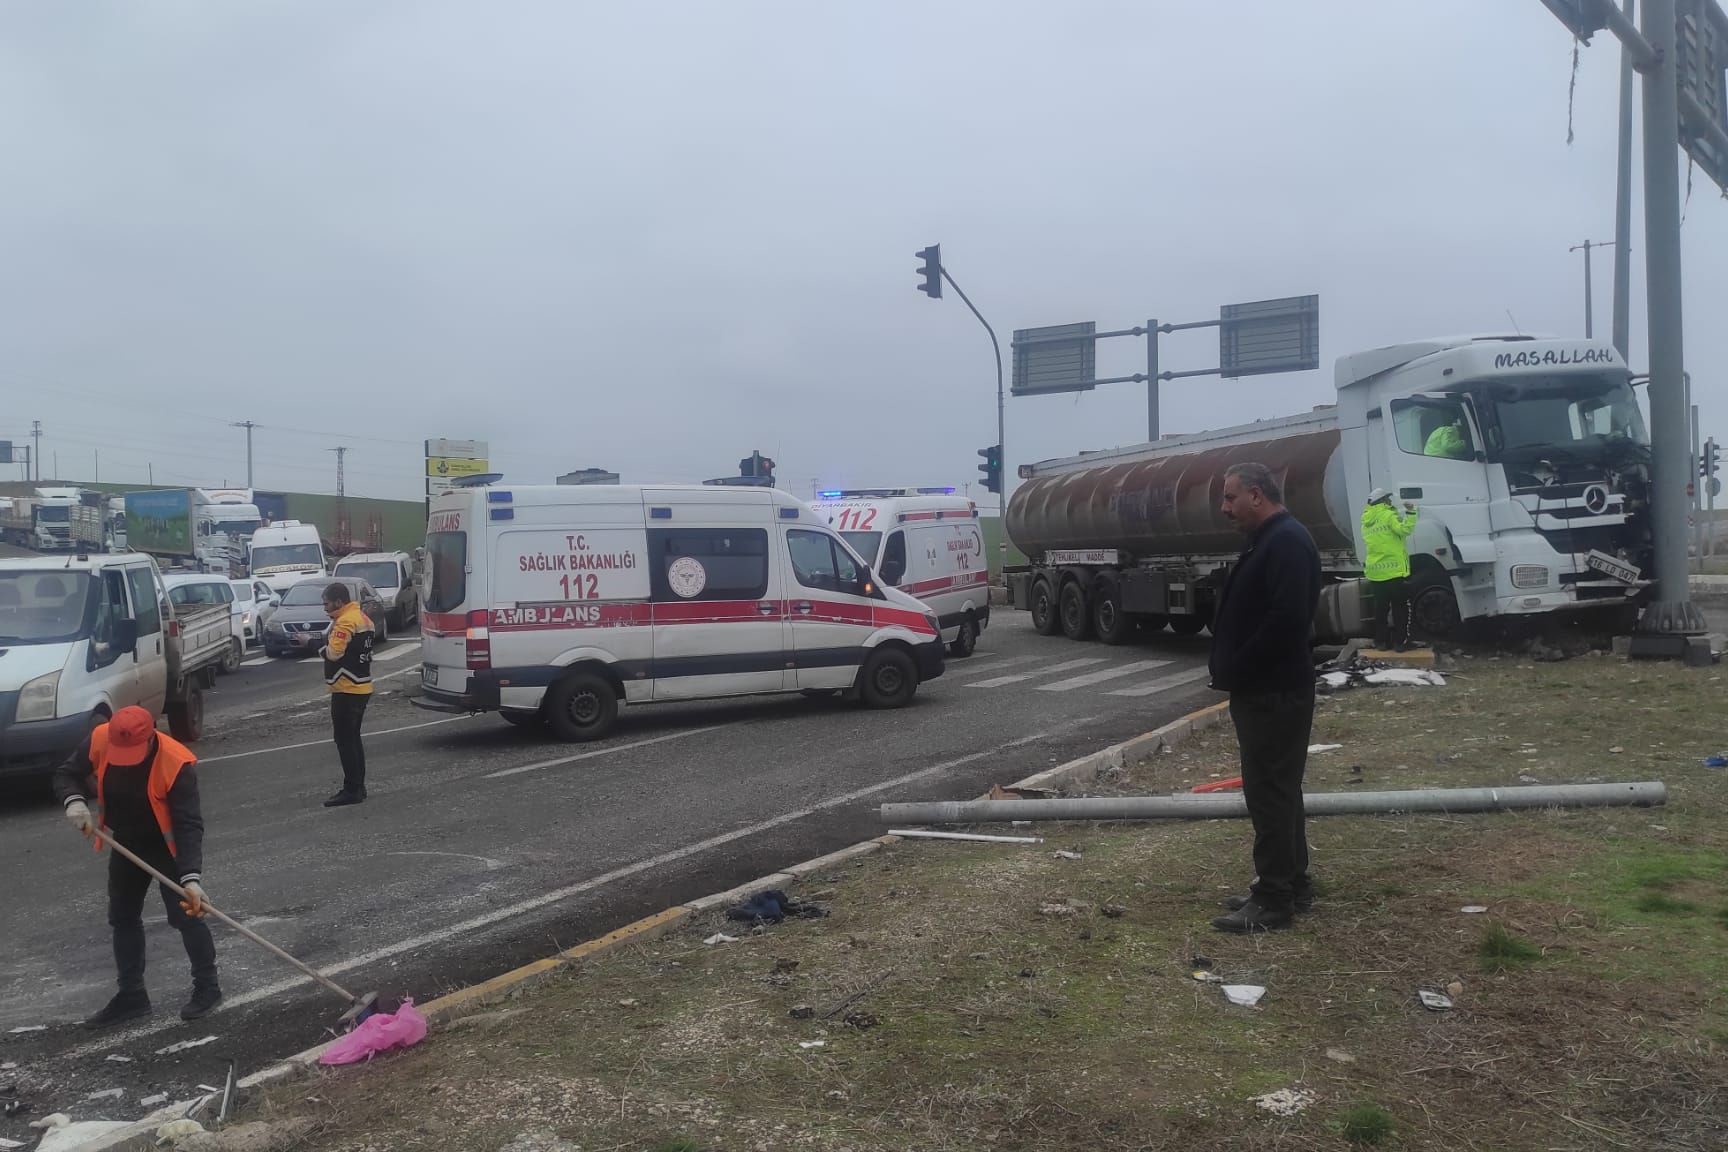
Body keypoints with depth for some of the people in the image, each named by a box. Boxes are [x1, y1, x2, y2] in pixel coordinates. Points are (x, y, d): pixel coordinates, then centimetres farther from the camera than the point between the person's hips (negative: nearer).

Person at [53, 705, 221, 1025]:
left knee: (185, 914, -6)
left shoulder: (176, 763, -34)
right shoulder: (99, 741, -21)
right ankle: (132, 995, 26)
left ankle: (207, 987, 9)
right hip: (126, 843, 6)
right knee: (122, 917, 13)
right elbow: (66, 774, -3)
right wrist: (74, 801, -26)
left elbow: (189, 825, -34)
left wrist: (190, 877, -42)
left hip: (169, 845, -6)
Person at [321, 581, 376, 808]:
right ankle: (358, 787, 21)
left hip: (346, 690, -10)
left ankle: (352, 790, -4)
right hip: (362, 688, 10)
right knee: (353, 739, 16)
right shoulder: (362, 618, 15)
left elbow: (334, 653, -25)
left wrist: (324, 648, -8)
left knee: (345, 740, -5)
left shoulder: (345, 622, -17)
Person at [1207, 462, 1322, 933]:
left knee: (1270, 793, -5)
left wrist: (1237, 670, -18)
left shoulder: (1287, 541, -17)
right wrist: (1233, 671, 11)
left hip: (1274, 693, -11)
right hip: (1263, 691, 11)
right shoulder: (1268, 541, 16)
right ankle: (1292, 885, 27)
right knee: (1276, 790, 16)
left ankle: (1274, 900, 2)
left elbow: (1287, 619, -27)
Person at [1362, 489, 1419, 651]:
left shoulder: (1366, 521, 10)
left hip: (1375, 572, 6)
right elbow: (1405, 529, -20)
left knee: (1381, 609, 12)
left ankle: (1381, 641, 13)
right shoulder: (1388, 516, -9)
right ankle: (1401, 641, 3)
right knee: (1400, 608, 3)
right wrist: (1410, 512, -14)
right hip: (1394, 571, -6)